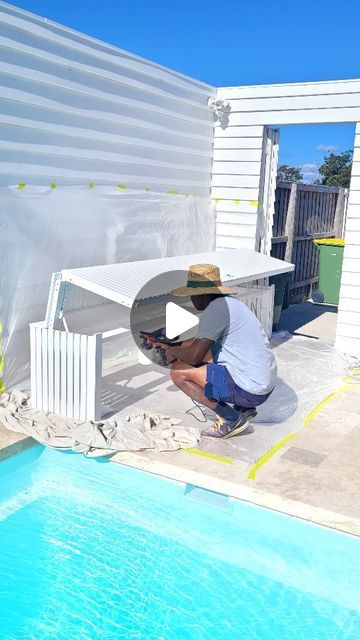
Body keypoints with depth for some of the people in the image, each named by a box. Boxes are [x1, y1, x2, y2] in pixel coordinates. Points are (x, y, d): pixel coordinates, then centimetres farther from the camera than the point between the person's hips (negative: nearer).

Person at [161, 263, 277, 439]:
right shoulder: (229, 302, 12)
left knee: (178, 371, -8)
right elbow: (201, 342, 25)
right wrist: (171, 345, 28)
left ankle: (231, 419, -4)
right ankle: (244, 407, 17)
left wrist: (173, 352, 2)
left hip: (250, 390, -10)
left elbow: (194, 356, -19)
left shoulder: (216, 308, -17)